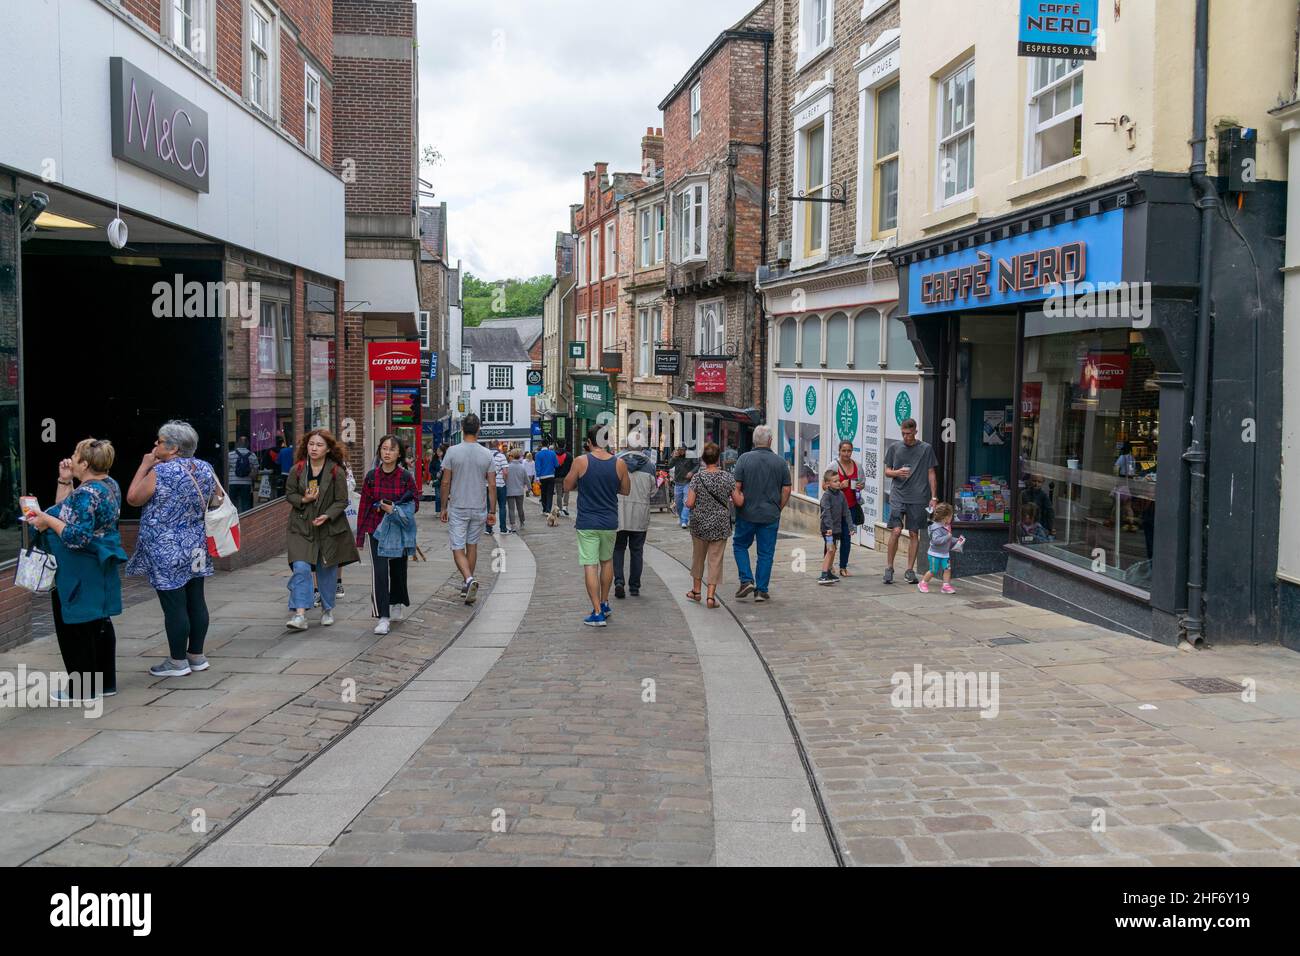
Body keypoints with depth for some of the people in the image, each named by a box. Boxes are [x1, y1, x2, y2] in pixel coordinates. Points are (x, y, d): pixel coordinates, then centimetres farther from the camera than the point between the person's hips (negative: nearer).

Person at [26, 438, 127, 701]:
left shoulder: (87, 493, -22)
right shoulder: (109, 485, 8)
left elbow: (77, 536, -27)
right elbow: (66, 511, 14)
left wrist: (48, 521, -17)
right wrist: (65, 481, 4)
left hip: (80, 576, -10)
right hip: (100, 569, 10)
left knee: (74, 628, 2)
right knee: (100, 623, 15)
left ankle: (82, 689, 9)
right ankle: (105, 682, 24)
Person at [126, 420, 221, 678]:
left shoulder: (160, 473, -16)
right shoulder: (205, 469, 3)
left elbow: (132, 498, -5)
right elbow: (219, 498, 16)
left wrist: (144, 466, 0)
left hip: (166, 552, -7)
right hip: (196, 550, 7)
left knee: (174, 606, 0)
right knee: (196, 601, 12)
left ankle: (178, 662, 8)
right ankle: (197, 656, 21)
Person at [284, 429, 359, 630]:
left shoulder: (337, 472, -8)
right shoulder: (297, 470, -2)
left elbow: (342, 501, -5)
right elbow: (289, 493, 8)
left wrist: (328, 516, -20)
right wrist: (303, 500, -12)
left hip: (329, 527, 0)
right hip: (302, 527, 0)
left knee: (327, 569, 11)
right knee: (301, 568, -13)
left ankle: (327, 610, 29)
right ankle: (299, 614, -13)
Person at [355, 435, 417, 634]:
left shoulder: (406, 477, -5)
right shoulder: (371, 476, -1)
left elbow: (413, 505, 1)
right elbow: (364, 505, 3)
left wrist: (394, 509, -18)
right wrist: (360, 535, 3)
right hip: (376, 530, 0)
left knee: (398, 569, 14)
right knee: (379, 572, -11)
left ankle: (397, 603, 41)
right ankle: (383, 618, -9)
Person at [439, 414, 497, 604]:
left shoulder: (453, 451, -8)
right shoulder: (487, 454, -3)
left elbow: (446, 483, -6)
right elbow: (492, 485, -2)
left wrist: (444, 507, 4)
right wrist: (492, 511, 5)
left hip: (457, 508, -2)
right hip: (479, 508, 3)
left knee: (458, 548, 1)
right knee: (472, 545, 17)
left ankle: (469, 579, -21)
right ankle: (468, 584, 25)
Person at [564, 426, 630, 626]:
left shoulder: (581, 462, -10)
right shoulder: (619, 464, -4)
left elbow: (567, 486, 1)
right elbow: (626, 490, 8)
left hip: (587, 523, -3)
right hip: (610, 522, 3)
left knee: (590, 566, 0)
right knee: (607, 561, 22)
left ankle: (598, 613, -4)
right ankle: (604, 603, 33)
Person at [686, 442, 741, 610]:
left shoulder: (697, 477, -9)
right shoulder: (728, 477, -7)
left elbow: (689, 504, -12)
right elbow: (739, 502, -4)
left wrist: (688, 501, 10)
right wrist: (741, 494, 16)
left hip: (699, 523, 0)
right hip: (721, 525, 0)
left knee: (698, 556, 18)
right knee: (715, 558, 5)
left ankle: (696, 590, 30)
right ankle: (711, 595, 0)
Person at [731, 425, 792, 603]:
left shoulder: (744, 459, -7)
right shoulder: (780, 462, -2)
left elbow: (736, 487, -8)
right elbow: (786, 490, 0)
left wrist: (738, 506, 6)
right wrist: (778, 509, 12)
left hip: (747, 513, -1)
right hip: (771, 515, 1)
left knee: (740, 545, 18)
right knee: (766, 553, 8)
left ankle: (746, 580, 4)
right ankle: (761, 591, 9)